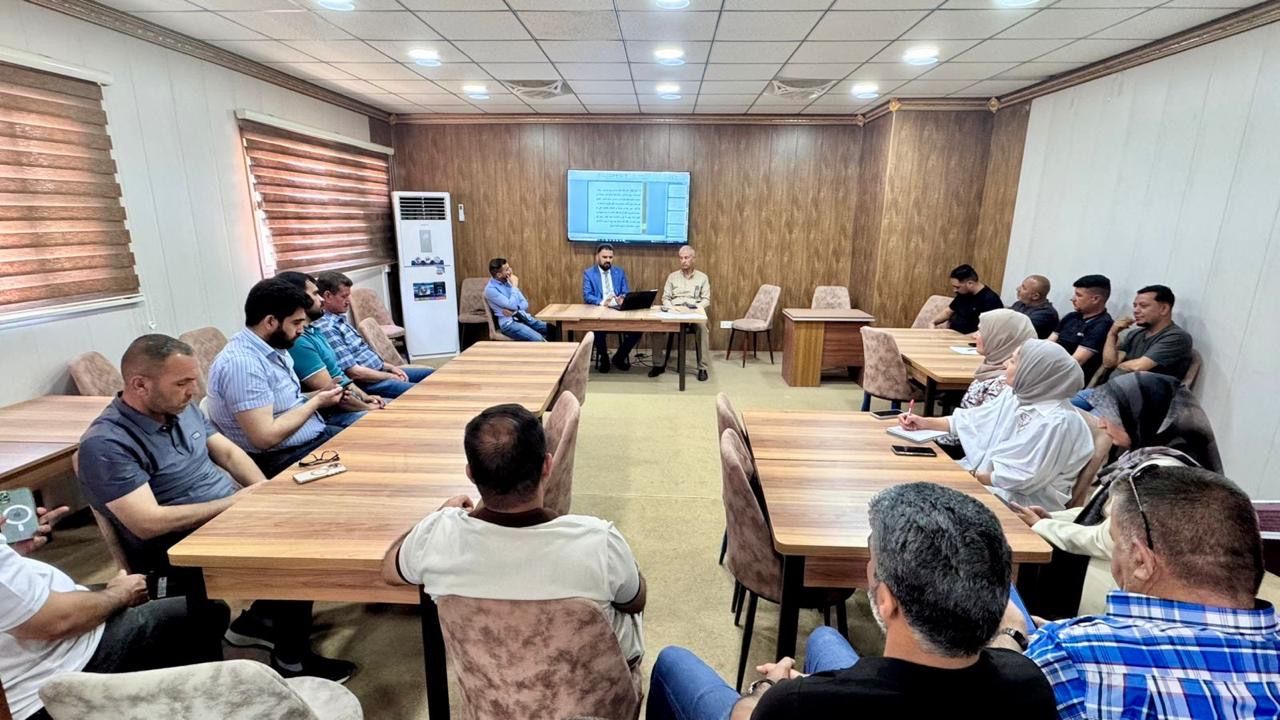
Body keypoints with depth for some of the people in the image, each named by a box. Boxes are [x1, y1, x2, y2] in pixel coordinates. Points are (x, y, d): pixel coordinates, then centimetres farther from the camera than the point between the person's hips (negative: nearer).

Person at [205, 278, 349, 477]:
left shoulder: (274, 349, 5)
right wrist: (316, 402, -16)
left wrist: (320, 395, -2)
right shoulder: (242, 362, -23)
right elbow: (265, 437, -26)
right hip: (283, 460, -9)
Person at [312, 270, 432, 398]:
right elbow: (354, 372, -20)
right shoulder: (326, 328, -19)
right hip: (367, 384, -10)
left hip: (380, 370, 10)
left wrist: (391, 367, 8)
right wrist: (390, 377, -10)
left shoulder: (340, 320, 12)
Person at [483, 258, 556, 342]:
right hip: (509, 323, -7)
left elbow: (525, 304, 8)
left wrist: (513, 311, -12)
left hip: (524, 317, 7)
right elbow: (512, 305, -21)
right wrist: (514, 286, -12)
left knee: (552, 329, -8)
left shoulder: (508, 282, 10)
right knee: (538, 339, -29)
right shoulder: (490, 289, -12)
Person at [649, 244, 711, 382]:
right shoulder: (672, 276, 18)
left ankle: (702, 368, -26)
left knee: (702, 327, -35)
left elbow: (706, 300, 7)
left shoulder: (702, 277, 13)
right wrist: (671, 307, -10)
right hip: (673, 311, 1)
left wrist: (694, 308, -13)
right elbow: (665, 298, 12)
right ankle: (659, 364, -18)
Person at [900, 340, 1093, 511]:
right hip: (990, 473, 7)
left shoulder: (1057, 422, -24)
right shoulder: (1015, 395, 2)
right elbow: (972, 420, 10)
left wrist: (970, 475, -18)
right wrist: (926, 423, 4)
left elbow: (1023, 479, -24)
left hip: (1027, 501, -7)